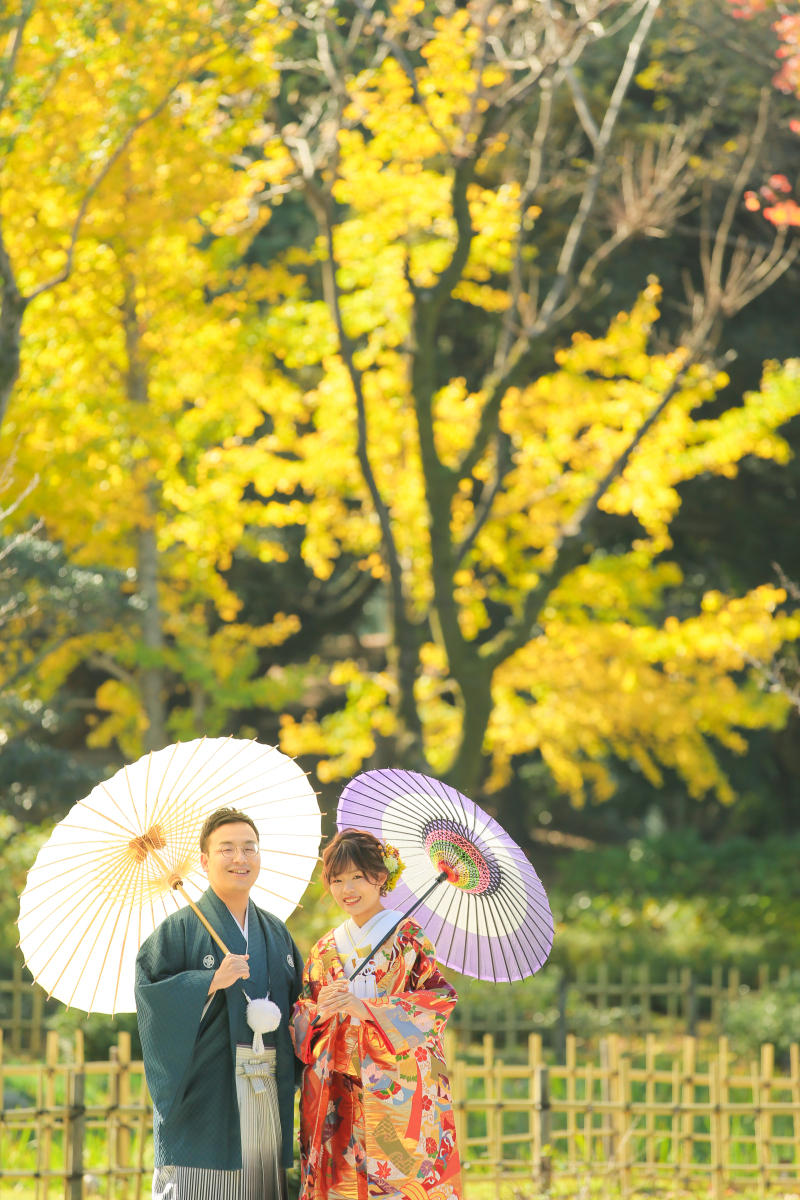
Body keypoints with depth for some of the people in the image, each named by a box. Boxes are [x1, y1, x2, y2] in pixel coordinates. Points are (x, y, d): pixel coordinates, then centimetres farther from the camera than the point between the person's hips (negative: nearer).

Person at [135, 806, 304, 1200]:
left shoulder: (276, 932, 18)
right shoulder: (181, 928, 1)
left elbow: (299, 1000, 22)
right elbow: (150, 994, -9)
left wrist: (295, 1024, 1)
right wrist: (212, 982, -18)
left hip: (269, 1093, 5)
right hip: (205, 1091, -5)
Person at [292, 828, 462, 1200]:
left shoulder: (408, 939, 1)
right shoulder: (324, 950, 15)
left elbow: (438, 1002, -11)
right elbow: (300, 1024, 14)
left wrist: (365, 1008, -20)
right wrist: (320, 1009, -10)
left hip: (398, 1095, -4)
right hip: (338, 1100, 4)